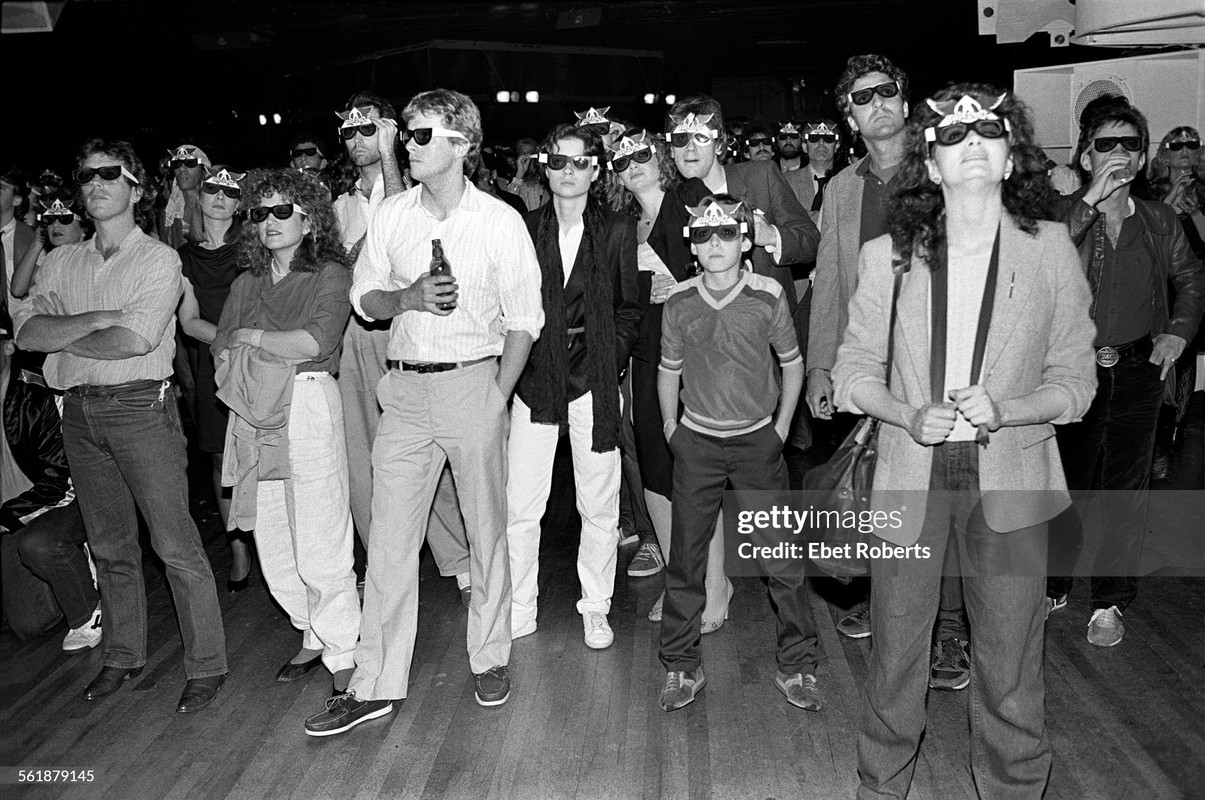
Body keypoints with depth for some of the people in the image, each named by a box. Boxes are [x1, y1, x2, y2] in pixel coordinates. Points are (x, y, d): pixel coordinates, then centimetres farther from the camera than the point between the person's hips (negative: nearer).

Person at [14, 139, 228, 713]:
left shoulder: (159, 259, -4)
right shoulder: (61, 263, 13)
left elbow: (137, 339, -17)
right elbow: (27, 330, -1)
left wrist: (60, 338, -4)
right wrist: (96, 320, -13)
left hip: (140, 407, -5)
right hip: (79, 412, 6)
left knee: (175, 545, -4)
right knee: (108, 545, 15)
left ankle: (207, 666, 5)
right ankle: (123, 656, 29)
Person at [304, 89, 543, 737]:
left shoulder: (500, 221, -2)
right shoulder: (391, 215, 7)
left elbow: (523, 318, -1)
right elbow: (364, 299, 12)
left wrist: (497, 397, -9)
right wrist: (407, 296, -10)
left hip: (474, 381, -3)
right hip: (406, 390, 3)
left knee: (486, 530, 7)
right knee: (389, 537, 2)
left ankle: (490, 658, 25)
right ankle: (377, 683, 12)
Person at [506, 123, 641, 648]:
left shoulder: (618, 232, 4)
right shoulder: (523, 229, 4)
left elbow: (629, 310, 7)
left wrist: (612, 360, -5)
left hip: (594, 381, 0)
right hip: (533, 380, 0)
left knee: (599, 505, 7)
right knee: (520, 506, 1)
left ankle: (595, 609, 23)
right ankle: (520, 609, 17)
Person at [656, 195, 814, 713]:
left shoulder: (768, 296, -8)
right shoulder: (679, 303, -5)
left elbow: (792, 362, 5)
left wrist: (782, 427, 3)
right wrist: (671, 428, 6)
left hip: (758, 440, -1)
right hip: (697, 442, 1)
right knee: (685, 558, 4)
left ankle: (797, 666, 18)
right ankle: (680, 666, 19)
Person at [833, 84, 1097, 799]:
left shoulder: (1051, 249, -2)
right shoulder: (887, 256, -1)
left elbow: (1074, 379, 1)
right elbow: (855, 368, 5)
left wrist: (1003, 410, -18)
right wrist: (911, 416, -14)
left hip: (1009, 480, 0)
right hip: (911, 477, 0)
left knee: (1012, 667, 8)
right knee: (895, 655, 10)